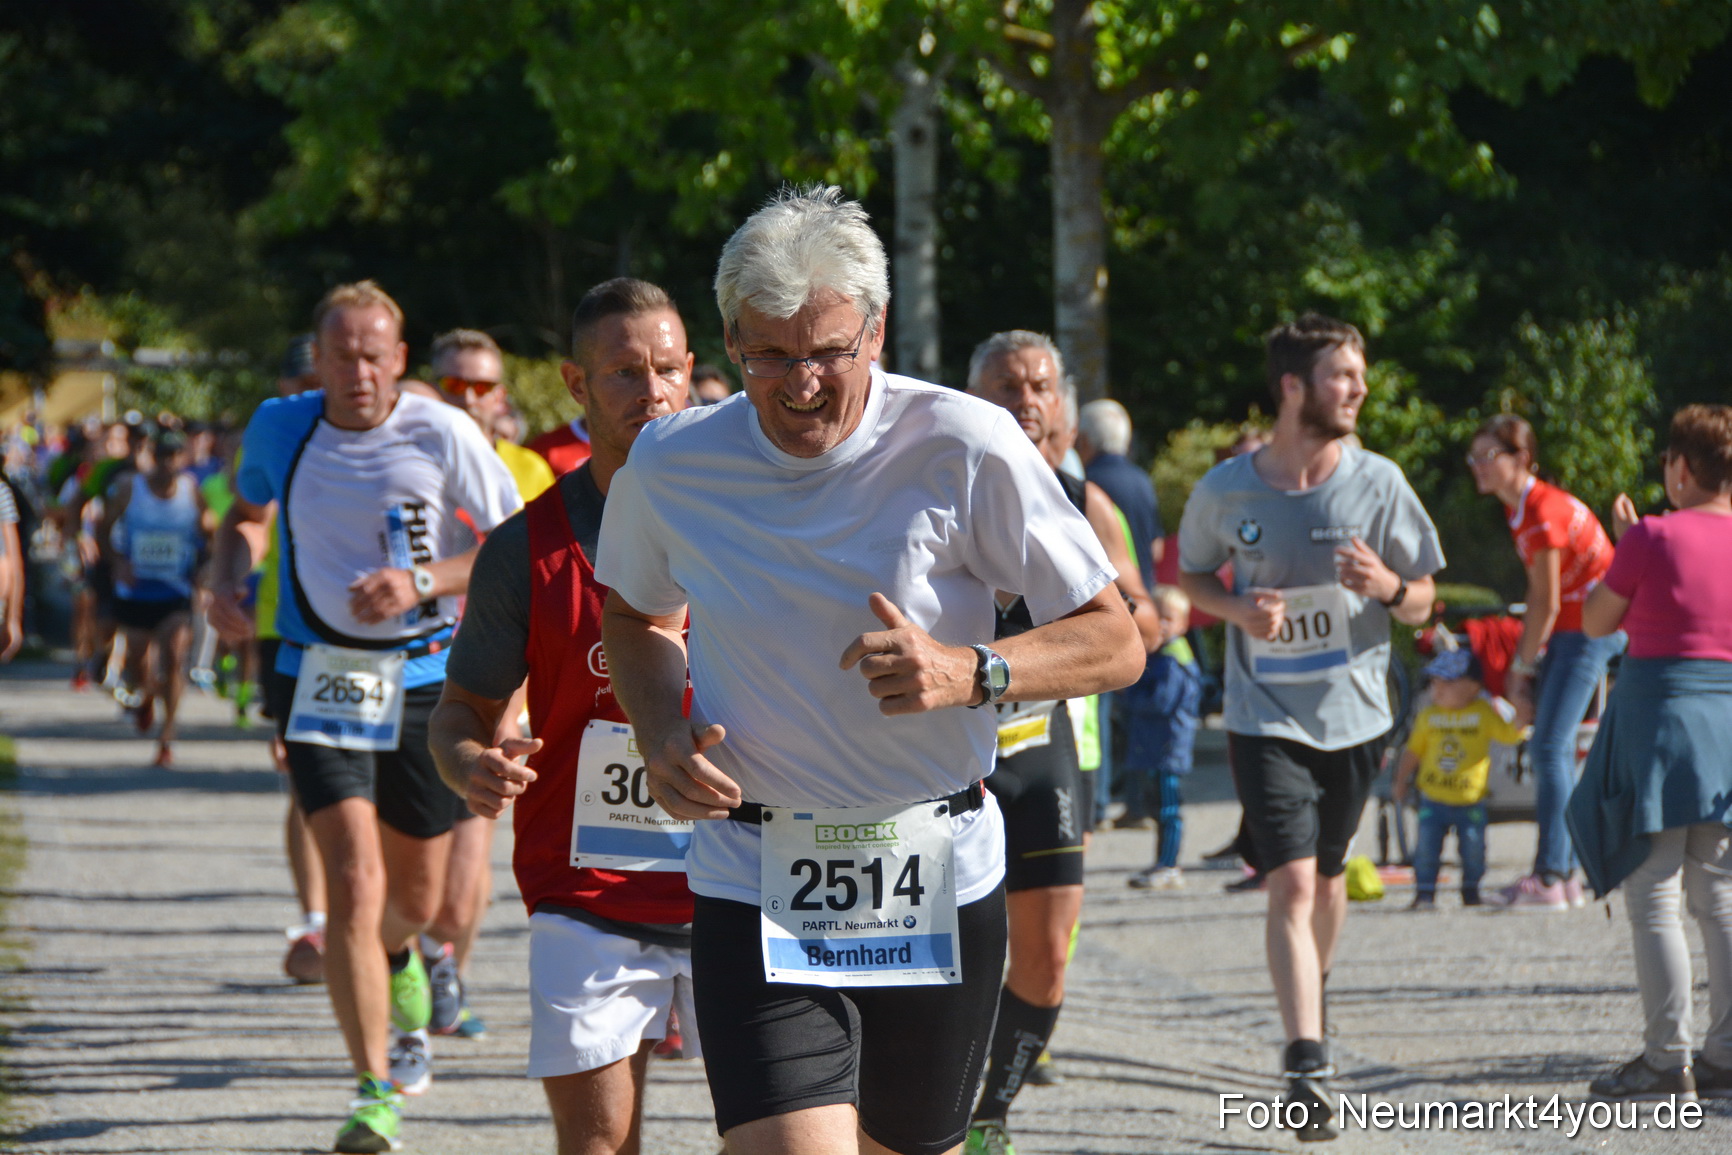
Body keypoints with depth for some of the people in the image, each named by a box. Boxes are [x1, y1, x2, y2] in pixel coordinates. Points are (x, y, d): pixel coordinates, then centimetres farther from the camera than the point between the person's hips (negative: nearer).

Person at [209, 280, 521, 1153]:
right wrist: (228, 576, 0)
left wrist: (421, 581, -20)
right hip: (321, 680, 0)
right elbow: (245, 510, 21)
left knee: (417, 895, 14)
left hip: (425, 679, 0)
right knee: (353, 883, -17)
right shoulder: (280, 429, 0)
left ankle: (394, 959, 53)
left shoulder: (443, 436, -8)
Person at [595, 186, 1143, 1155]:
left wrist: (971, 672, -23)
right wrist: (663, 735, -1)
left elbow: (1115, 642, -5)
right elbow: (638, 616, 20)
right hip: (755, 885, 0)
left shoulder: (966, 448, -9)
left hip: (938, 884, 0)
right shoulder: (668, 467, -2)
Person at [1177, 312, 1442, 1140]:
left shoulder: (1377, 483, -5)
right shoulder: (1226, 490, -8)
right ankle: (1306, 1066, -20)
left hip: (1353, 714, 2)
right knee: (1291, 883, -15)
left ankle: (1313, 990, 47)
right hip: (1266, 719, -2)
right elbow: (1191, 575, 10)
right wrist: (1238, 610, -12)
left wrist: (1389, 587, -21)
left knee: (1326, 877, 17)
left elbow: (1423, 603, 3)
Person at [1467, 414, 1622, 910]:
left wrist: (1524, 666, -9)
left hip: (1589, 628, -10)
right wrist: (1522, 661, 8)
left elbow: (1546, 604, -18)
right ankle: (1565, 874, 13)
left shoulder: (1543, 512, -20)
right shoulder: (1520, 509, 9)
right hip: (1571, 627, 10)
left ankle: (1549, 879, -14)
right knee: (1551, 749, 9)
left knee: (1549, 748, -13)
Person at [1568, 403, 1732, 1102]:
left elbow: (1596, 622, 1)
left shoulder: (1655, 537, -10)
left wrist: (1623, 547, 15)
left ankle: (1668, 1059, -3)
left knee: (1653, 899, -1)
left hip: (1659, 716, -5)